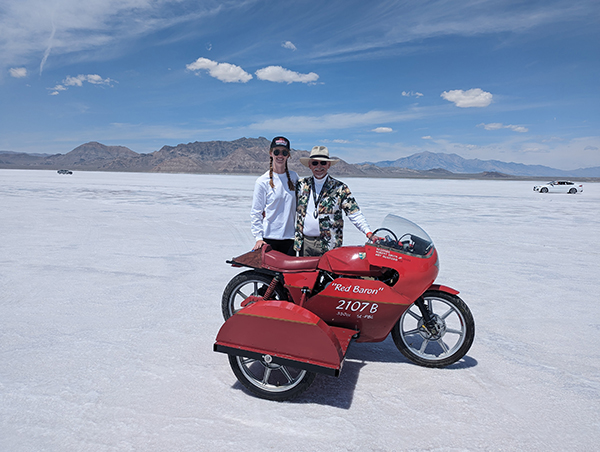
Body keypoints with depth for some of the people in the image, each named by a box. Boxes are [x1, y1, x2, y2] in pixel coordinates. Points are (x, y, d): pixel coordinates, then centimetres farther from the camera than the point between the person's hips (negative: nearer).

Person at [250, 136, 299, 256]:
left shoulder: (294, 177, 7)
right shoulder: (262, 181, -4)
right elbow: (256, 212, -1)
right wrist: (258, 237, -7)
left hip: (290, 237, 3)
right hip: (269, 237, -3)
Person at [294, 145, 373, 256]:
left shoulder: (340, 188, 0)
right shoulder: (301, 185, 9)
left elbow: (355, 214, -3)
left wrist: (369, 233, -15)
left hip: (329, 245, -3)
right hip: (304, 243, 3)